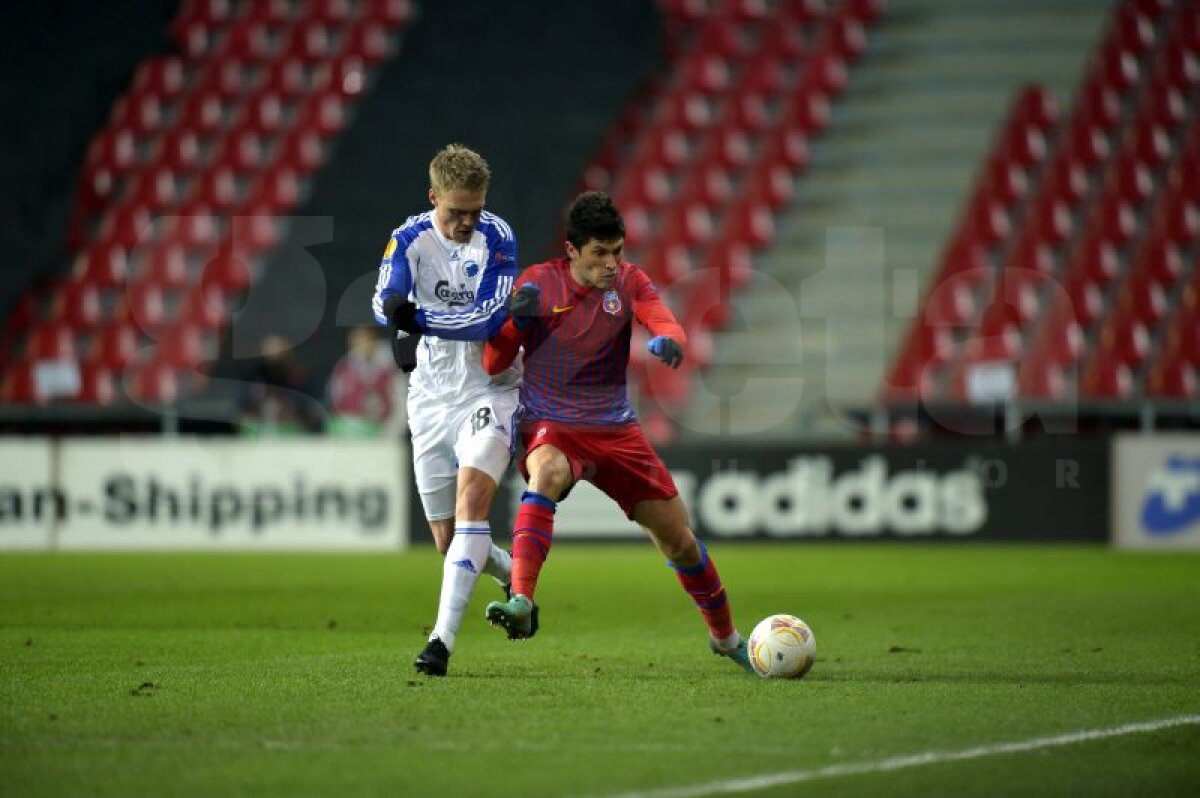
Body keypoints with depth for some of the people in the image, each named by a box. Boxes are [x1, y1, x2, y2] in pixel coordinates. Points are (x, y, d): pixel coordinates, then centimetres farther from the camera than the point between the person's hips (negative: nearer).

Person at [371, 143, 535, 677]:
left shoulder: (497, 238, -11)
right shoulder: (410, 239, -5)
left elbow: (491, 318, -22)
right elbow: (386, 302, -22)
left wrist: (418, 318, -34)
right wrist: (402, 329, -45)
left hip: (490, 389, -3)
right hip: (432, 397, 3)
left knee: (471, 495, -26)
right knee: (448, 540, 7)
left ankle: (443, 639, -31)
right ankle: (515, 577, 39)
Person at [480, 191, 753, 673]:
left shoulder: (629, 281, -1)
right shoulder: (537, 283, -6)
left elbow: (668, 326, -18)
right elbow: (493, 364, -5)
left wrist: (668, 343, -42)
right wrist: (512, 319, -25)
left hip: (616, 429, 3)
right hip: (551, 427, -3)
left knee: (679, 539, 7)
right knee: (546, 474, -40)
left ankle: (726, 636, 31)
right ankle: (521, 603, -50)